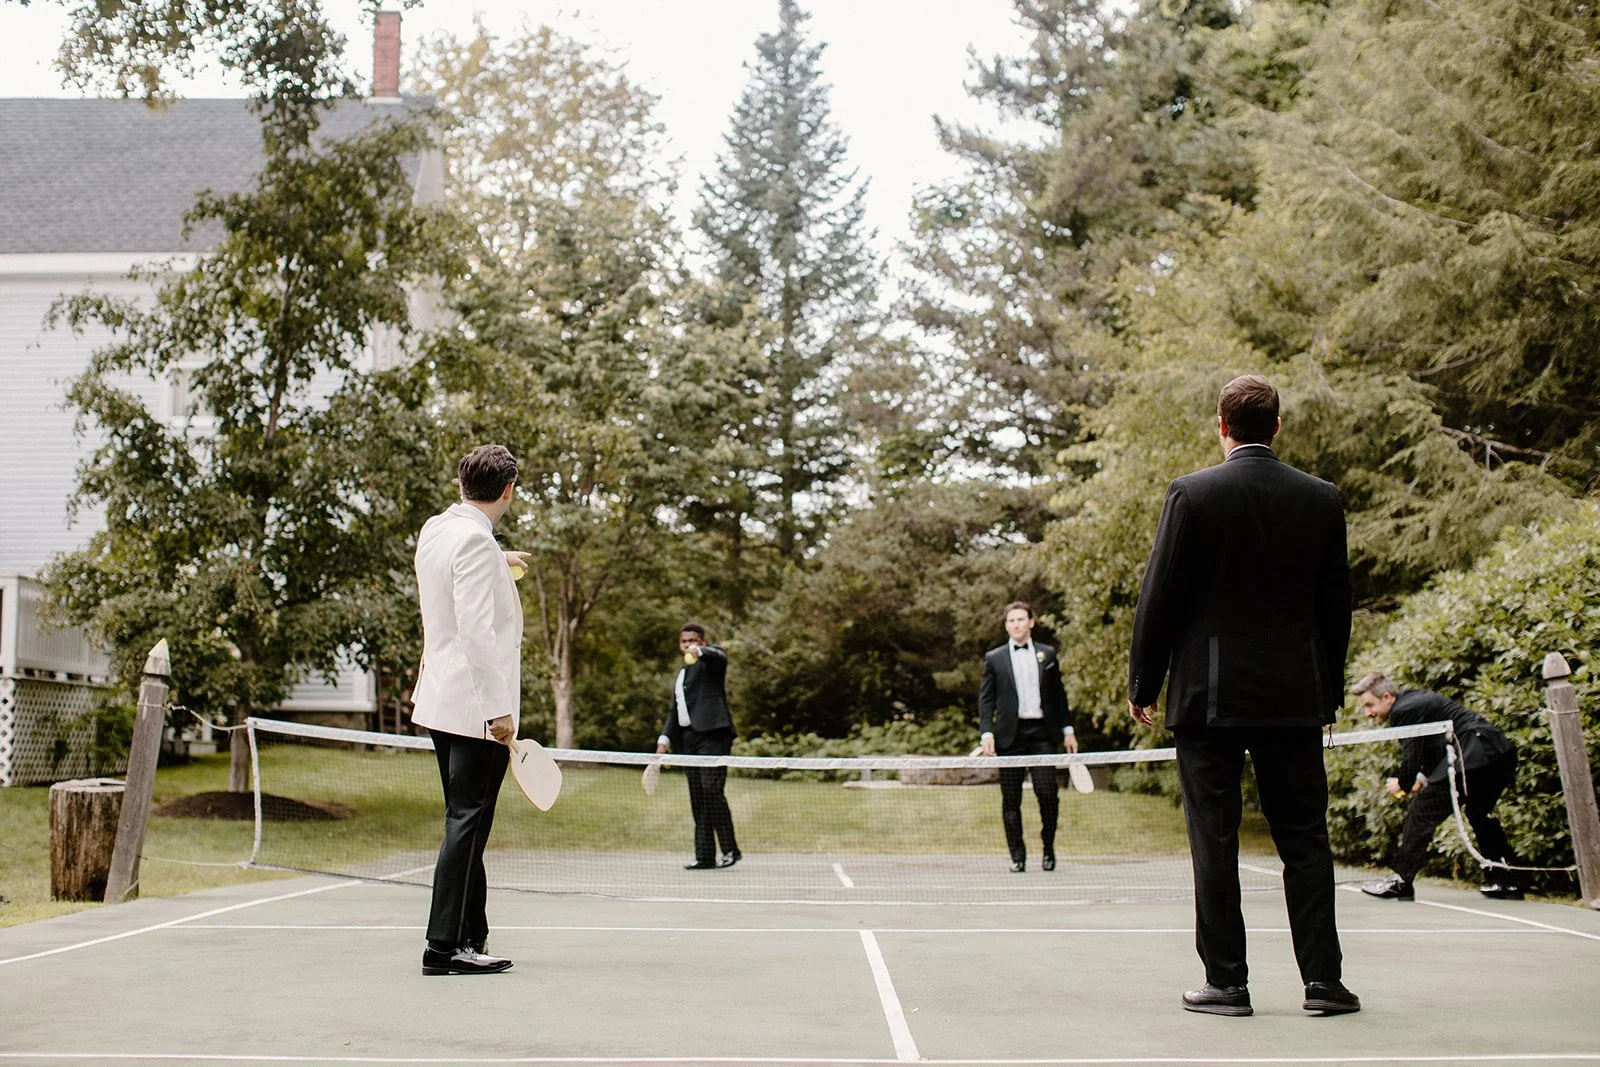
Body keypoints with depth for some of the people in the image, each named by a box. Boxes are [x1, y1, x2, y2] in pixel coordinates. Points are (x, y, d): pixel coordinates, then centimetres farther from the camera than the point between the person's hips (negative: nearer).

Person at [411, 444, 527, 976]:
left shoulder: (434, 530, 10)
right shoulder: (475, 542, -17)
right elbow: (476, 630, -23)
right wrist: (497, 707, -22)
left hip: (442, 705, 9)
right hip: (475, 706, -9)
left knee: (467, 824, 15)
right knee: (467, 825, -5)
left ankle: (472, 938, 23)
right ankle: (445, 946, -2)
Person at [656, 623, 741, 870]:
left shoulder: (711, 661, 5)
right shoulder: (679, 676, 28)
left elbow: (719, 656, -20)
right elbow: (674, 711, 28)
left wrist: (699, 651, -40)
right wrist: (664, 739, 15)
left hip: (712, 734, -8)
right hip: (688, 739, 8)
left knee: (711, 789, -17)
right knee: (697, 799, 5)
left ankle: (731, 850, -10)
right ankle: (704, 856, 6)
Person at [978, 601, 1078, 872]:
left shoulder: (1047, 654, 12)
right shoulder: (994, 658, 7)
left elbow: (1058, 695, 15)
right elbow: (985, 699, 4)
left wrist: (1067, 730, 11)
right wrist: (986, 733, -8)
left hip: (1041, 733, 0)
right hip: (1009, 735, 0)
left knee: (1047, 793, -9)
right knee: (1011, 799, 1)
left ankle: (1049, 848, 9)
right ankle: (1017, 855, 9)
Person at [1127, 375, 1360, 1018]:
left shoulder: (1192, 495, -7)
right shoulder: (1322, 499, 4)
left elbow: (1160, 599, -5)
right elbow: (1336, 603, 10)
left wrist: (1143, 684, 5)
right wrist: (1330, 690, 19)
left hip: (1210, 696, -3)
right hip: (1295, 698, 3)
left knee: (1215, 843, 3)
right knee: (1305, 839, 10)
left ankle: (1226, 982, 6)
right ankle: (1322, 977, 9)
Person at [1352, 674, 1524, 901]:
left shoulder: (1403, 711, -8)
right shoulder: (1415, 699, 23)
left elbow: (1412, 757, -10)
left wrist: (1402, 784, 9)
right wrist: (1425, 778, 16)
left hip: (1473, 758, -11)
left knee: (1422, 811, -5)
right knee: (1480, 813, 28)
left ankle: (1401, 881, -4)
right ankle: (1509, 882, 29)